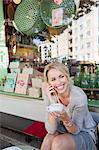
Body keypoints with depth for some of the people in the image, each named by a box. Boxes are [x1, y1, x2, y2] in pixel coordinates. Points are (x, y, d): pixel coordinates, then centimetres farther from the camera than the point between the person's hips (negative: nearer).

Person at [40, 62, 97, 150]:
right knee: (48, 140, -26)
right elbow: (51, 130, -19)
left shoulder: (79, 96, -27)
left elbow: (76, 130, -18)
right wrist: (52, 103, -32)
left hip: (84, 134, -3)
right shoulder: (50, 94, -17)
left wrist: (66, 119, -40)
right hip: (62, 131, 3)